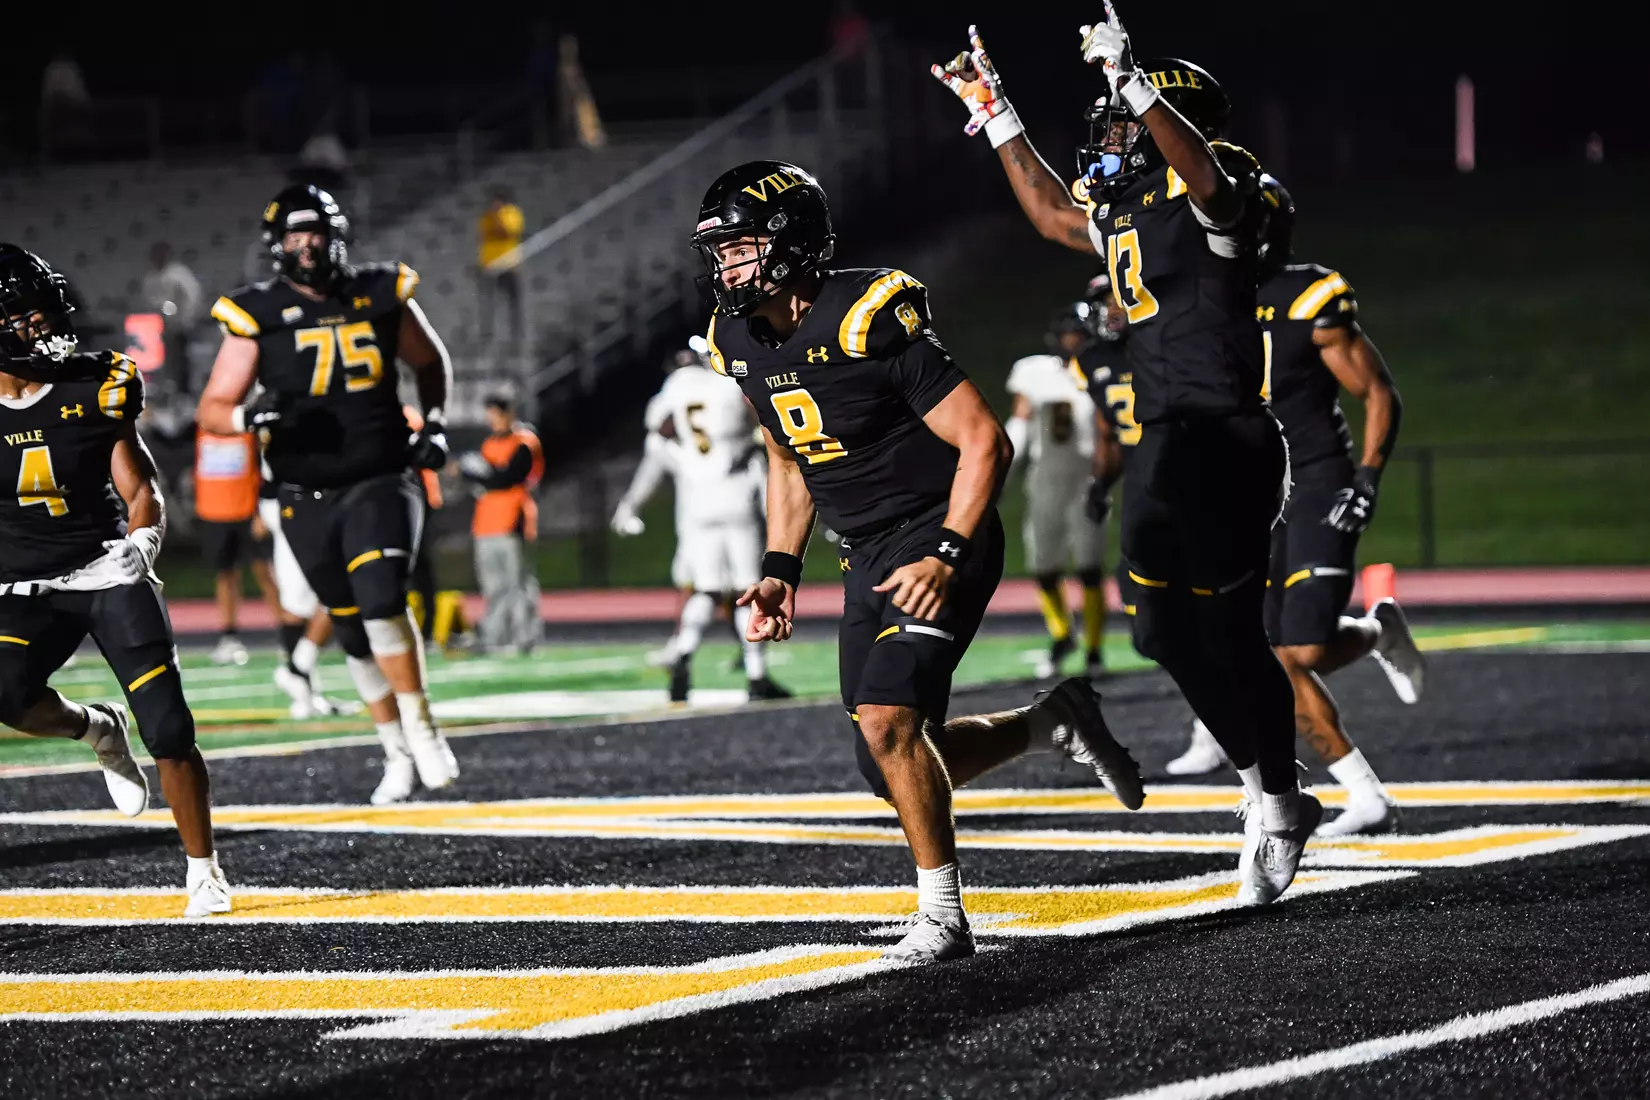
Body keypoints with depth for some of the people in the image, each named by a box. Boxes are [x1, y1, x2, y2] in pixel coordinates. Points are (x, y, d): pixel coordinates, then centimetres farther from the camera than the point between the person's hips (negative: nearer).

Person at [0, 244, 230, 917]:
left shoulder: (94, 390, -3)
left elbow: (142, 490, 2)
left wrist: (143, 539, -17)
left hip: (110, 574, 0)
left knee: (168, 731, -9)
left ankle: (204, 873, 8)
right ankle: (98, 730, 3)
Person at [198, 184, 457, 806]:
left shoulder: (380, 297, 1)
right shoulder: (258, 317, -5)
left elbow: (431, 362, 20)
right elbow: (211, 411, -2)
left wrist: (434, 426, 6)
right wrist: (251, 416, -23)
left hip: (380, 484, -1)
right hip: (309, 501, 1)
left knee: (381, 598, -25)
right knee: (357, 636, 7)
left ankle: (420, 727, -9)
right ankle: (399, 755, 24)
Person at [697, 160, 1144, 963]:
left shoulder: (868, 321, -22)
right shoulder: (741, 341, 2)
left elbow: (984, 442, -19)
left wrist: (946, 558, -25)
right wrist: (781, 571, 9)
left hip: (942, 537, -8)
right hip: (868, 557, 8)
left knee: (886, 722, -23)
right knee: (895, 772, 6)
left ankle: (941, 916, -10)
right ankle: (1051, 724, 30)